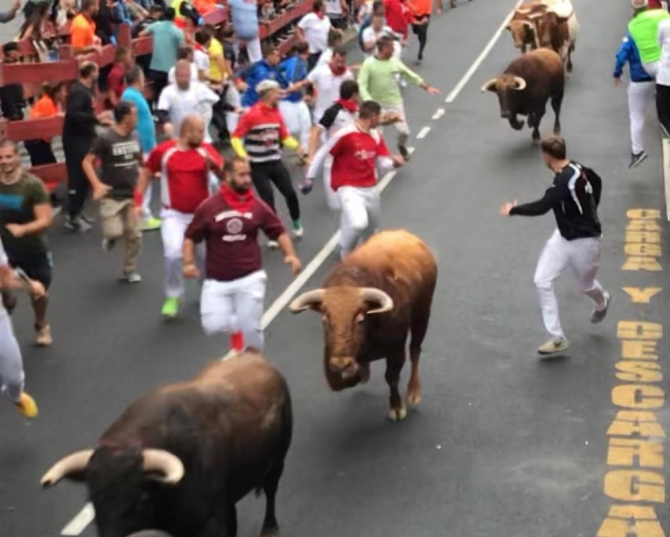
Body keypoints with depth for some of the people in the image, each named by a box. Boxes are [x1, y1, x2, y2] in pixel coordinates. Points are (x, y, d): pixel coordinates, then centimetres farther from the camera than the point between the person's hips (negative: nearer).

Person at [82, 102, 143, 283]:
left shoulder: (135, 136, 2)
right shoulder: (105, 138, -15)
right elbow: (87, 162, -11)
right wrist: (97, 184, -21)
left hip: (131, 195, 5)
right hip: (111, 195, -5)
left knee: (134, 235, 5)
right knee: (114, 232, -15)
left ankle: (130, 270, 22)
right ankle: (110, 238, 22)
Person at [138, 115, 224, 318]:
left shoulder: (206, 150, -6)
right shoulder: (163, 150, -9)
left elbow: (224, 173, -14)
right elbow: (146, 173, 4)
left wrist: (214, 163, -34)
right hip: (174, 214, -2)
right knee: (174, 253, -20)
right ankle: (173, 297, 1)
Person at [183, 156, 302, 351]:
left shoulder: (258, 206, -1)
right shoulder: (208, 207, -6)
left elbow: (279, 232, 6)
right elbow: (190, 237, 1)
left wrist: (290, 255, -9)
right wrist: (189, 263, -12)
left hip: (250, 278, 0)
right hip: (217, 281, 0)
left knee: (250, 329, -1)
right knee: (213, 325, -11)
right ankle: (236, 325, 25)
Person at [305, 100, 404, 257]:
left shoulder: (376, 137, 4)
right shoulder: (345, 134, -19)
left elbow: (383, 163, 5)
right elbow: (322, 154, -11)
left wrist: (394, 162, -19)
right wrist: (309, 178, -6)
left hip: (371, 189, 7)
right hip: (349, 188, -7)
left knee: (371, 228, 23)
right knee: (359, 223, -30)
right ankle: (346, 253, -3)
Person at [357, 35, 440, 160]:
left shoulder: (394, 61, -2)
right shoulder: (369, 64, -13)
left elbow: (410, 75, 9)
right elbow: (361, 85, -17)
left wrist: (427, 87, 11)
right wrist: (369, 101, -32)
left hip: (395, 103, 3)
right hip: (378, 105, -3)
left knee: (404, 131, 1)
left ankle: (402, 146, 36)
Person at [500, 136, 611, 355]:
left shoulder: (566, 179, -32)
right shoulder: (575, 169, -4)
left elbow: (542, 206, -36)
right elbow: (597, 181, 14)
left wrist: (513, 209, -22)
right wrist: (588, 210, 20)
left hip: (583, 240, -9)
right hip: (563, 236, 9)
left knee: (586, 285, 16)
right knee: (542, 281, -2)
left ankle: (602, 302, 55)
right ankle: (557, 337, 3)